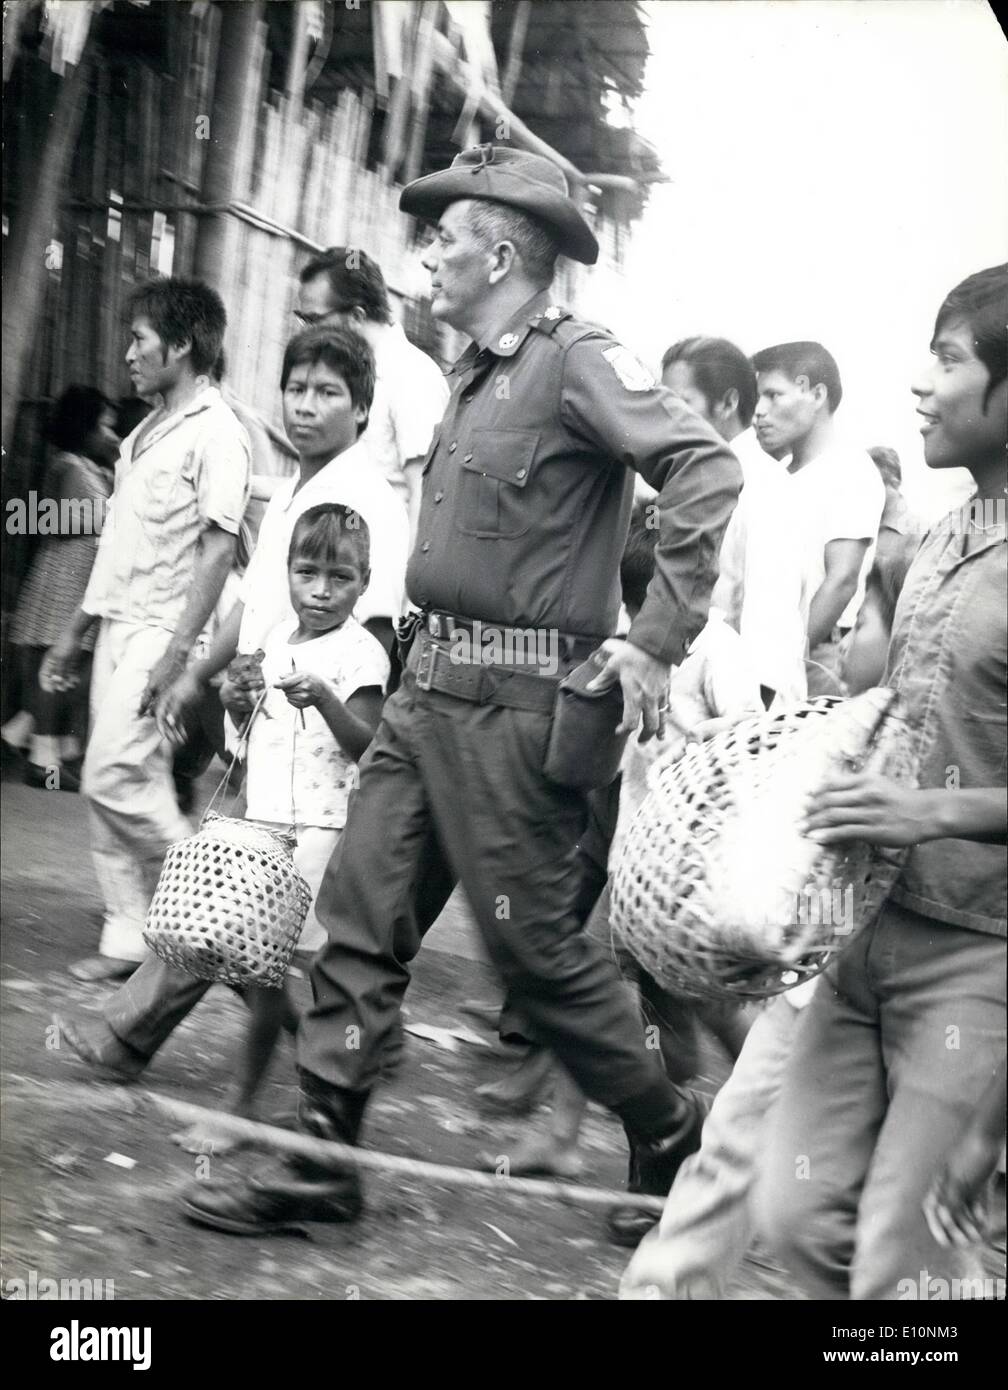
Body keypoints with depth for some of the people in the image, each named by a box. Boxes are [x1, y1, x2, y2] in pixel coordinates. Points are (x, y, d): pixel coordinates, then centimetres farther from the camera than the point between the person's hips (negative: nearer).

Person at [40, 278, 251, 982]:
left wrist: (176, 653, -23)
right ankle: (130, 938, 11)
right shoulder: (148, 430, 16)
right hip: (118, 627, 8)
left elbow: (218, 549, -17)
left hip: (160, 631, -8)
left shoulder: (215, 432, -10)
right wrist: (76, 631, 20)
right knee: (123, 789, 7)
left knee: (115, 776, -14)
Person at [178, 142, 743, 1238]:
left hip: (510, 698, -9)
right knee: (359, 919, 7)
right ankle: (320, 1160, 14)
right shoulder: (473, 373, 14)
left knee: (532, 943, 0)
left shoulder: (577, 363, -13)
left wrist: (654, 644, -23)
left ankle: (671, 1140, 18)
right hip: (426, 688, 9)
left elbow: (708, 476, -23)